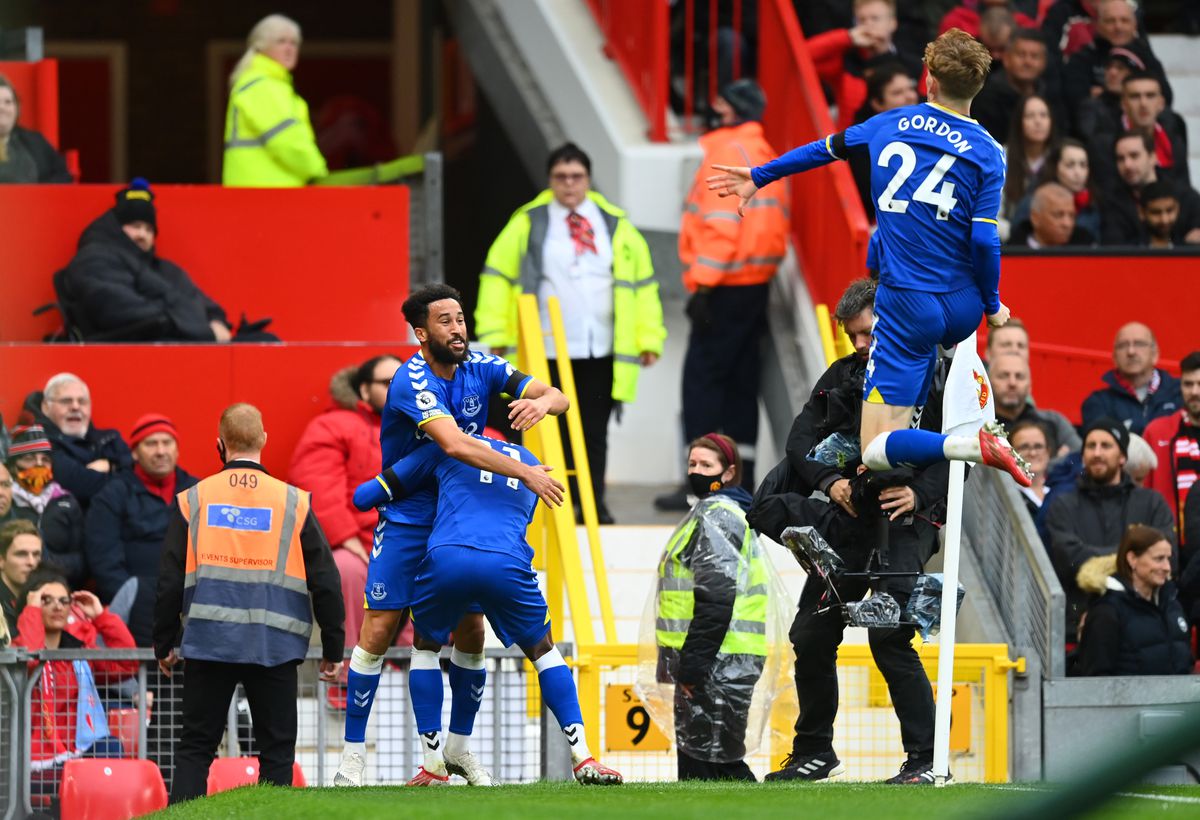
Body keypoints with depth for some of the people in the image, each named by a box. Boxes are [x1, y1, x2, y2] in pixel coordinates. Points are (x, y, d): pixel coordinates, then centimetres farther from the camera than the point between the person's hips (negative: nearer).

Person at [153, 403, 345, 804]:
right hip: (274, 647, 0)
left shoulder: (193, 500, 3)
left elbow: (170, 581, 4)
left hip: (208, 644, 0)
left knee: (195, 748, 6)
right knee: (276, 751, 5)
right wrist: (333, 650, 12)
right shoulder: (294, 502, 3)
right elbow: (326, 582, 3)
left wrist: (164, 646, 16)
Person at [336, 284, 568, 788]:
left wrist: (540, 403, -26)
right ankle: (353, 751, 1)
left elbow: (558, 398, -1)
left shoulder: (479, 368, -3)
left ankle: (457, 747, 16)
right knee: (378, 632, -7)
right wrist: (525, 474, -39)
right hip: (406, 523, -5)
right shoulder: (412, 382, -23)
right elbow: (455, 444, -37)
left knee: (470, 633, 1)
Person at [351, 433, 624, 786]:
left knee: (425, 646, 25)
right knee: (542, 650, 23)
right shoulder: (530, 463, 35)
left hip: (446, 558, -1)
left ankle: (434, 766, 17)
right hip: (506, 564, 1)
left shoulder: (447, 448, 26)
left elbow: (364, 496, 26)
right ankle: (582, 759, 12)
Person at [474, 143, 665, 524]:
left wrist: (649, 338, 8)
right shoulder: (528, 224, 3)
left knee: (594, 432, 5)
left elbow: (642, 283, 14)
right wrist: (496, 334, -4)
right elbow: (497, 275, 3)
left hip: (600, 353, 2)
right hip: (546, 351, -2)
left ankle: (593, 503, 12)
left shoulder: (615, 226, 10)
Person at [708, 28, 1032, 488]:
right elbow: (984, 240, -12)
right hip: (964, 308, 3)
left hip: (908, 310, -3)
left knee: (876, 451, -9)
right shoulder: (987, 153, -5)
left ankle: (973, 447, -30)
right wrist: (993, 306, 4)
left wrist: (760, 176, 31)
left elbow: (827, 148, 16)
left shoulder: (890, 125, 0)